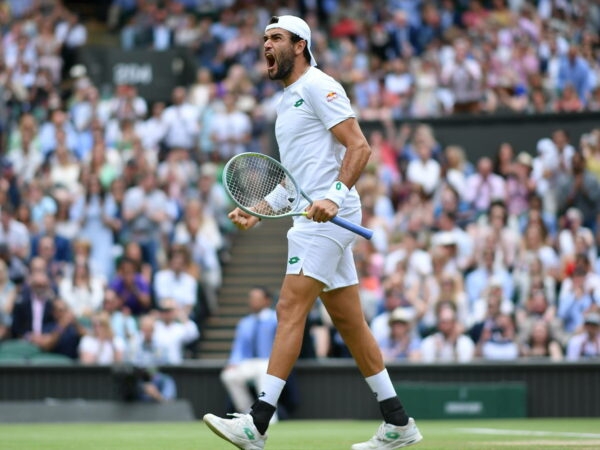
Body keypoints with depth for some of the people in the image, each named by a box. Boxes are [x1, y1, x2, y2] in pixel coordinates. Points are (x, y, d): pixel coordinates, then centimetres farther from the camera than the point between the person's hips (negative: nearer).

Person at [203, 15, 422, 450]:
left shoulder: (319, 87, -7)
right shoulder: (289, 100, 22)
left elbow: (359, 147, -16)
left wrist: (335, 195, -29)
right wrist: (256, 213, 16)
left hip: (328, 218, -10)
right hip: (314, 220, 10)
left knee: (290, 309, -15)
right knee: (348, 320, 10)